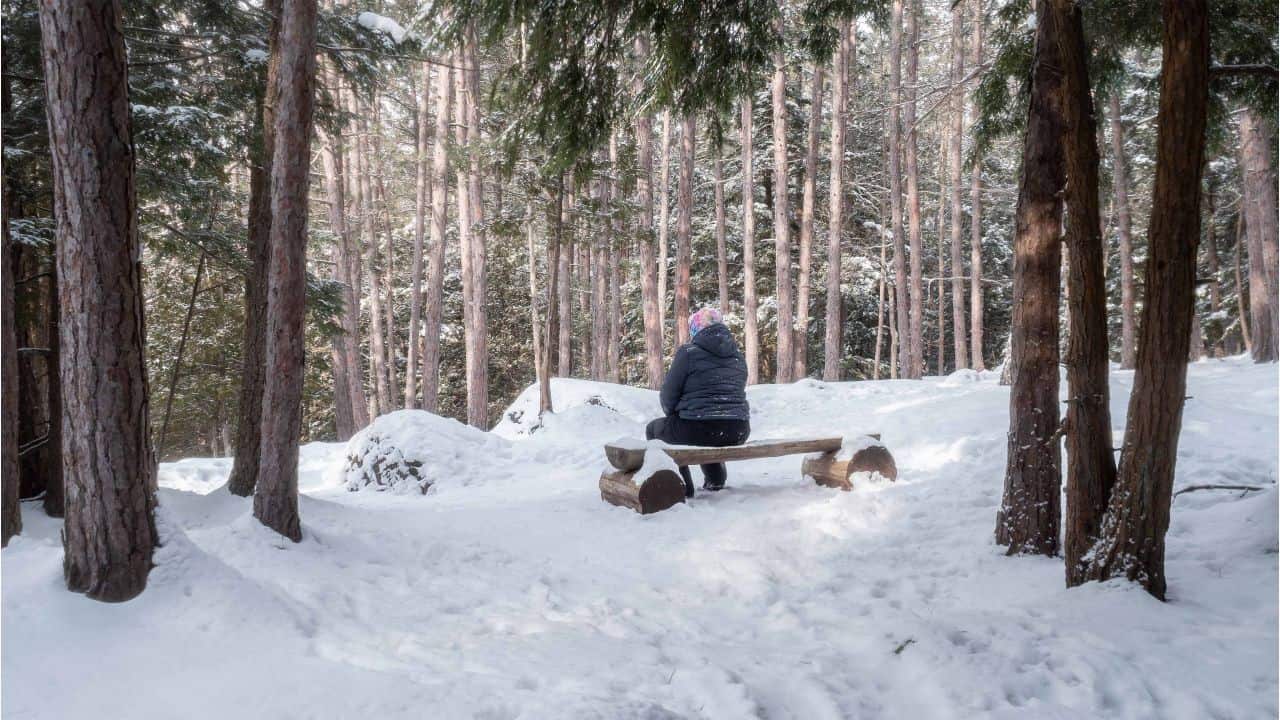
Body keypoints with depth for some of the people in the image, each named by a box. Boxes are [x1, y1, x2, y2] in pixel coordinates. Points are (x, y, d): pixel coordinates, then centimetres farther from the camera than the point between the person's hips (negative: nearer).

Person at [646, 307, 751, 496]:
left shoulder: (688, 352, -6)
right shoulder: (738, 355, 12)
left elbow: (668, 396, -3)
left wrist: (674, 414, 19)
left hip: (698, 430, -7)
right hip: (738, 433, 7)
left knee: (654, 428, 22)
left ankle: (683, 487, 14)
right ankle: (715, 479, 34)